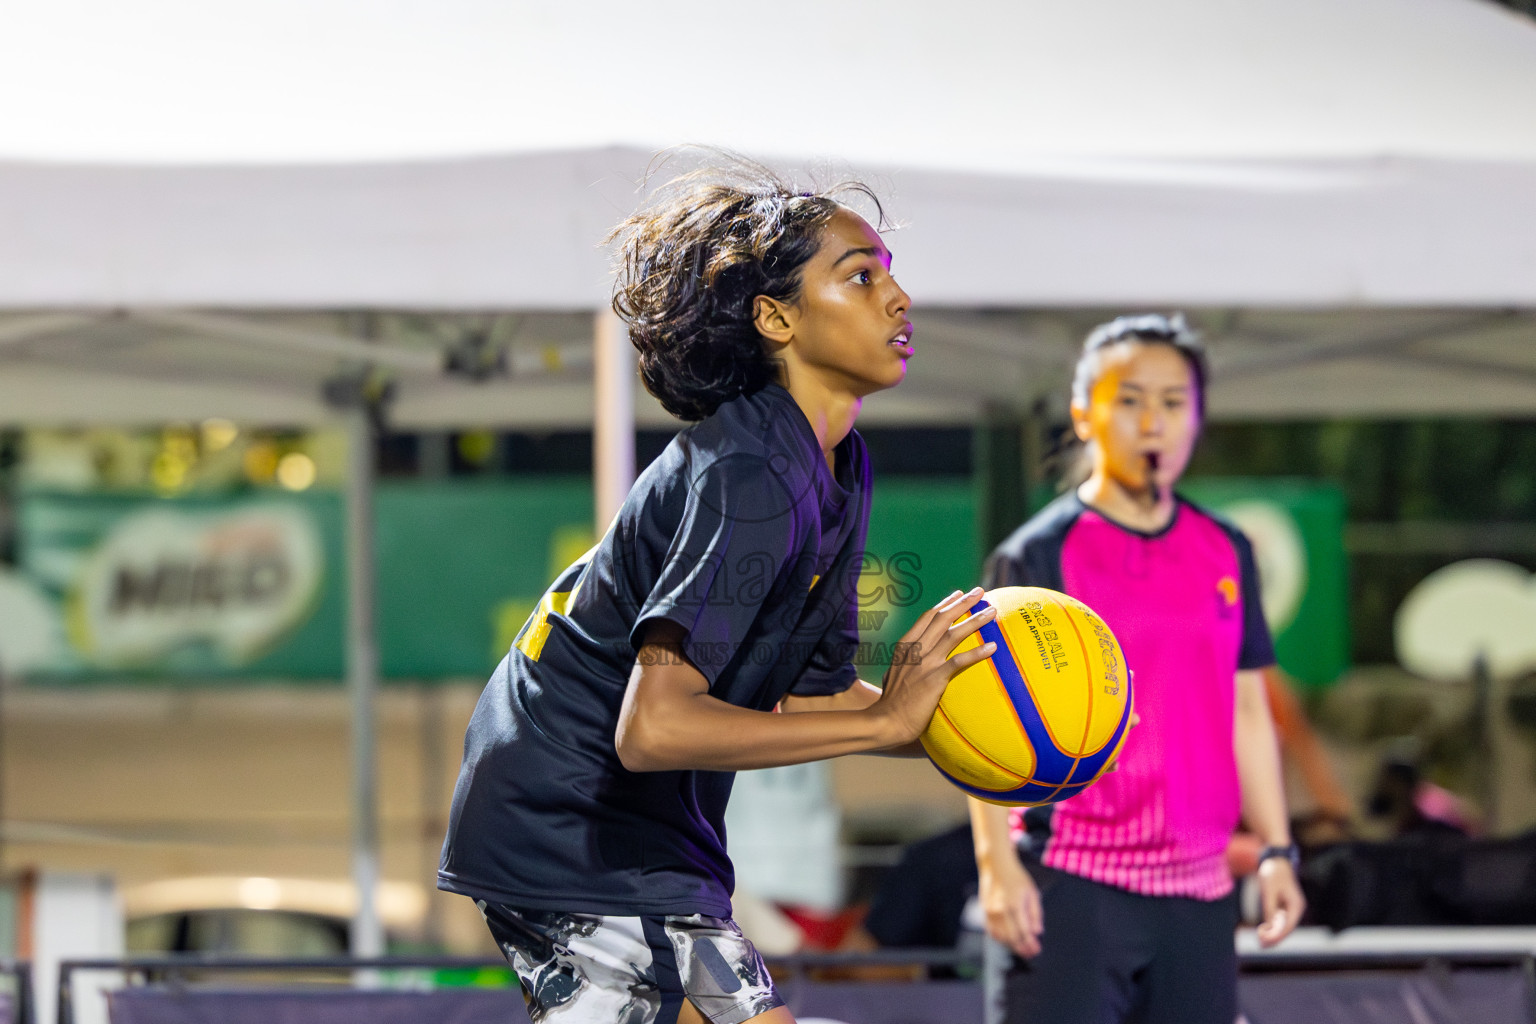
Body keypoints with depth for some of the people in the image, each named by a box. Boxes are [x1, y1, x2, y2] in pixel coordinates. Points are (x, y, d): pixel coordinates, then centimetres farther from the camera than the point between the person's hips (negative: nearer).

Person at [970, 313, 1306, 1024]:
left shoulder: (1225, 554, 12)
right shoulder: (1037, 557, -4)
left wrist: (1275, 850, 12)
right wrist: (998, 865, -14)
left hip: (1197, 887, 5)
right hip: (1071, 886, -5)